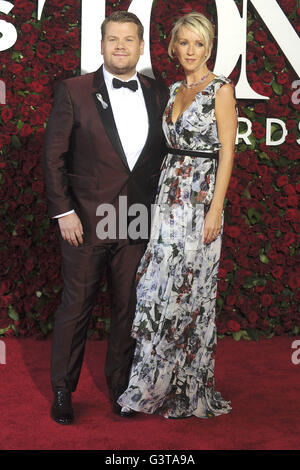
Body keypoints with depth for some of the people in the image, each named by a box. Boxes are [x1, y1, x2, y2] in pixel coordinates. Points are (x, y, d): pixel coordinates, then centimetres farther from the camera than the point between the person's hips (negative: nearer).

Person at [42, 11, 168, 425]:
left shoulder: (158, 95, 7)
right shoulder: (74, 91, -2)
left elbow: (164, 154, 12)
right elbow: (54, 155, -3)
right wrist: (63, 211, -8)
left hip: (139, 224, 3)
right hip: (85, 221, -3)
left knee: (129, 309, 10)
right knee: (76, 307, 6)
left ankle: (120, 388, 26)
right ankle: (62, 391, 21)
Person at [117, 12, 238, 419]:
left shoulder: (221, 89, -6)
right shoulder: (174, 91, 15)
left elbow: (227, 152, -11)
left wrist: (215, 210, -17)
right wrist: (164, 194, 15)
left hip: (202, 195, -7)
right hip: (170, 193, 7)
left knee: (187, 288, -4)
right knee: (159, 286, 5)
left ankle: (188, 388, 9)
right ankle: (159, 381, 17)